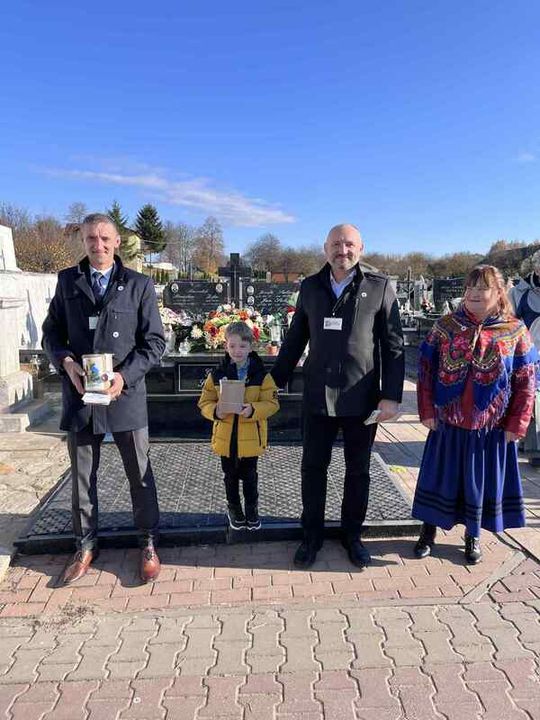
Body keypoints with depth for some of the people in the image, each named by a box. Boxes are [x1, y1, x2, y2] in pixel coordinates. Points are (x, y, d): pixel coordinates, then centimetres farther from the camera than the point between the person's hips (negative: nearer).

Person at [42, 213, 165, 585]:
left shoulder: (140, 285, -1)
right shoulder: (67, 281, 7)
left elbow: (155, 341, -3)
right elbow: (52, 331, 11)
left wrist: (125, 375, -16)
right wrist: (66, 362, -9)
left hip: (126, 393, -2)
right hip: (79, 393, 3)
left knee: (140, 473, 9)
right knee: (82, 476, 14)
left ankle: (148, 544, 27)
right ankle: (86, 544, 33)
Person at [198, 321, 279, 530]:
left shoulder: (261, 375, -8)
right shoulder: (216, 375, -4)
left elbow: (272, 403, -10)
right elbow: (205, 402, 1)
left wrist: (253, 409, -28)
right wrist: (215, 411, -20)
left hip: (251, 438, -1)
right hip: (226, 436, 1)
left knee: (249, 476, 15)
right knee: (230, 476, 17)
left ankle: (252, 509, 35)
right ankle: (233, 508, 37)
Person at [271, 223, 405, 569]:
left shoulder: (380, 287, -3)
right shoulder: (310, 287, 5)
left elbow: (394, 346, -3)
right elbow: (295, 339, 12)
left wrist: (392, 395, -9)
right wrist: (276, 380, 11)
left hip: (362, 398, -2)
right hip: (318, 397, 2)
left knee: (358, 471, 13)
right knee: (313, 467, 10)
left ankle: (352, 535, 32)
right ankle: (313, 535, 28)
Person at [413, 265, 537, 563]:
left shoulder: (515, 331, -3)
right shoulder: (446, 325, -1)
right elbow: (426, 369, -1)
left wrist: (516, 424, -4)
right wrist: (427, 411, -5)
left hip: (492, 427, 0)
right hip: (447, 422, 0)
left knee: (483, 480, 14)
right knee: (440, 476, 12)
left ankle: (473, 536, 35)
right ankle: (428, 531, 30)